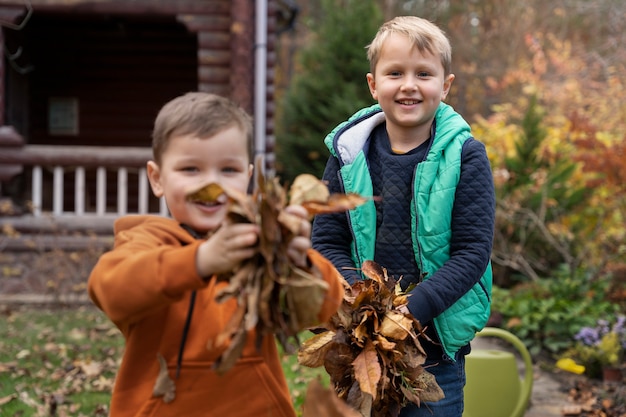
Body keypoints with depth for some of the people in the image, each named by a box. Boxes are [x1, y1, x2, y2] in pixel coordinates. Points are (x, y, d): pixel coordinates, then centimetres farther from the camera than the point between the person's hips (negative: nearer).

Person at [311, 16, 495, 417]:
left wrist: (412, 309, -21)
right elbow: (326, 243, 2)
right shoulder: (348, 154, 0)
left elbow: (473, 251, -10)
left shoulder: (464, 156, -6)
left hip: (438, 345, -2)